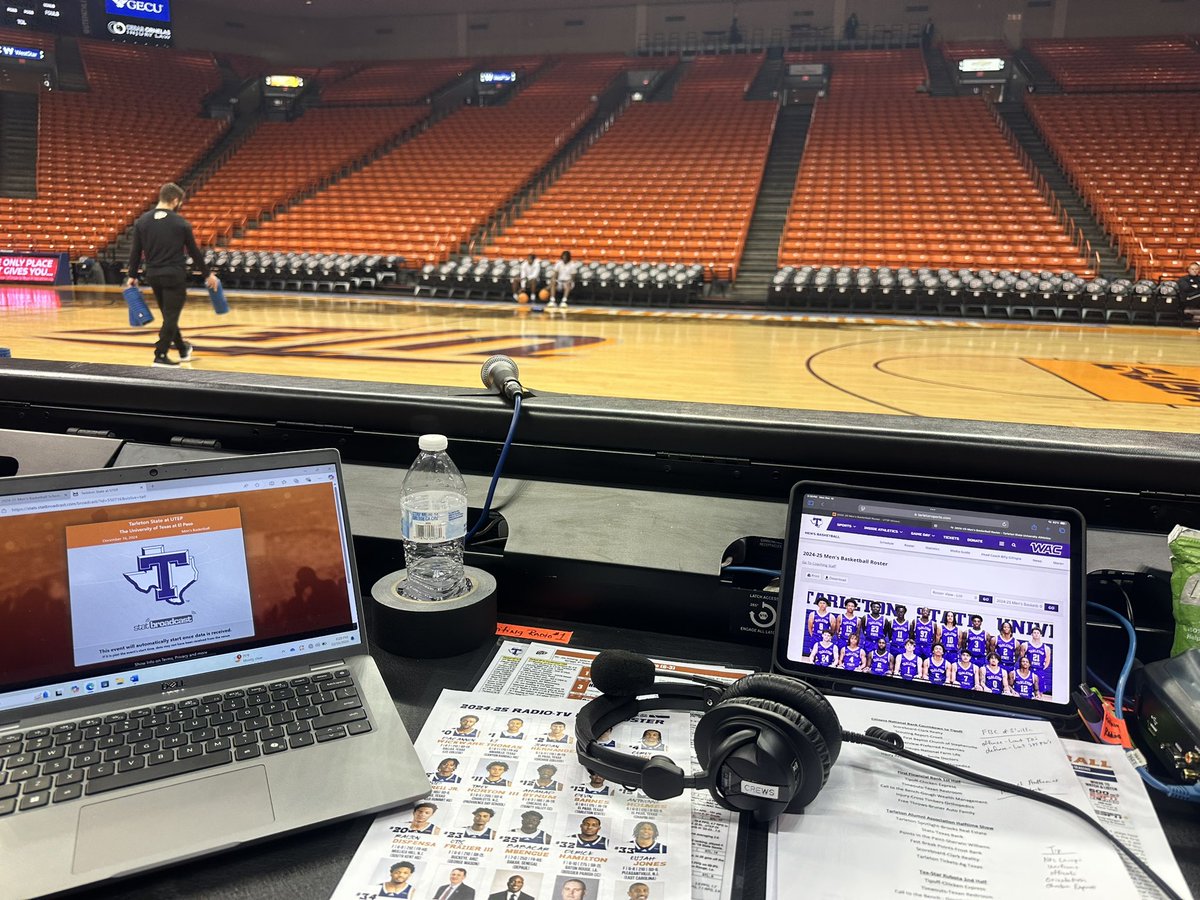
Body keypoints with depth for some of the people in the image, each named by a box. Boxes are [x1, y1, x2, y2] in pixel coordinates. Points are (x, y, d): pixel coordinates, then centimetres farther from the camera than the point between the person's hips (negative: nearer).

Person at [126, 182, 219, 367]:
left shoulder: (142, 221, 3)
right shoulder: (180, 222, -6)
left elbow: (135, 251, 3)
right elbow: (194, 251, -1)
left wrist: (132, 276, 12)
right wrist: (208, 274, 9)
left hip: (153, 275, 5)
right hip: (175, 275, -5)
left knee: (168, 314, 18)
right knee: (171, 316, 0)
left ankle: (183, 350, 32)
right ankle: (160, 356, -3)